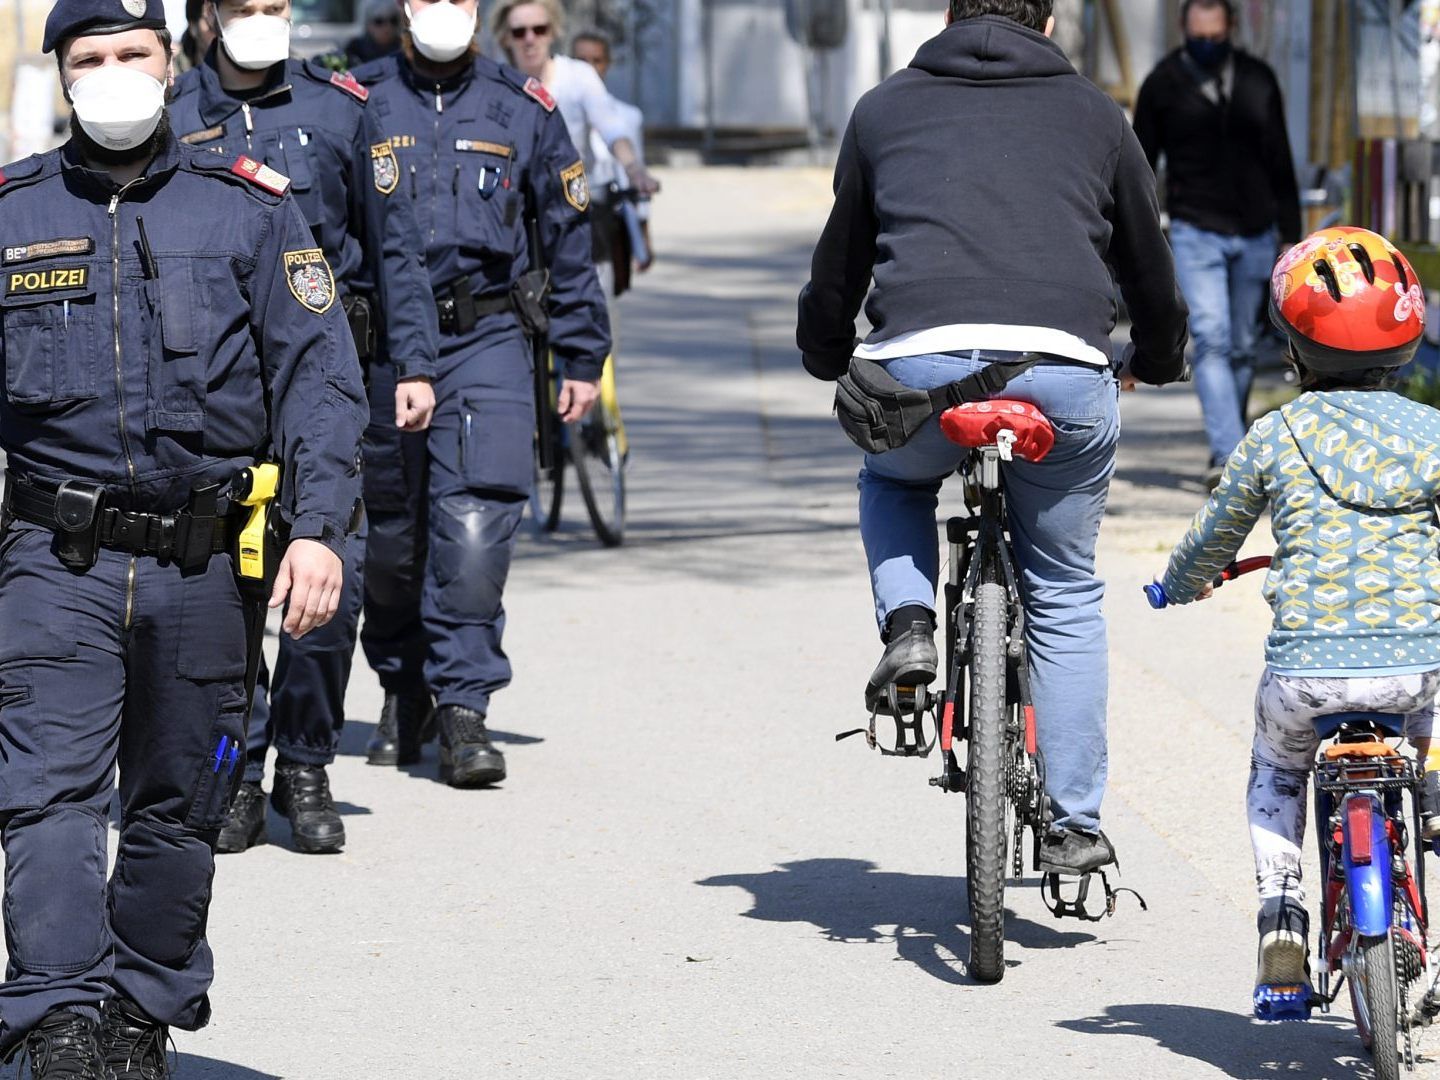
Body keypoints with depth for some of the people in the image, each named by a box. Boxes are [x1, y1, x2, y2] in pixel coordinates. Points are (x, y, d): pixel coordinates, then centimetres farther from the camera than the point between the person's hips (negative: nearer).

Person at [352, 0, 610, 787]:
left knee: (476, 523, -15)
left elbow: (568, 238, 13)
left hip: (485, 343, -1)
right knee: (390, 530, 7)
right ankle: (403, 687, 27)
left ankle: (463, 705, -11)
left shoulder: (522, 110, 8)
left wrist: (582, 359, 12)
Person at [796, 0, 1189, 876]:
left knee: (893, 481, 35)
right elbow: (1150, 263, 31)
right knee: (1066, 598, 18)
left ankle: (908, 627, 8)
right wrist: (1159, 360, 51)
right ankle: (1073, 826, 15)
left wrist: (827, 357, 49)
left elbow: (838, 264, 30)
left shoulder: (886, 109, 21)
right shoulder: (1094, 115, 21)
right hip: (1065, 369, 0)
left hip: (921, 364, 0)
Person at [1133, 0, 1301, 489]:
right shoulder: (1163, 84, 1)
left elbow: (1280, 163, 13)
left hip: (1255, 236, 3)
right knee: (1212, 341, -16)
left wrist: (1291, 236, 11)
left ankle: (1227, 446, 22)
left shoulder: (1258, 80, 7)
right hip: (1196, 231, -3)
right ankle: (1229, 456, -25)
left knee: (1243, 348, 8)